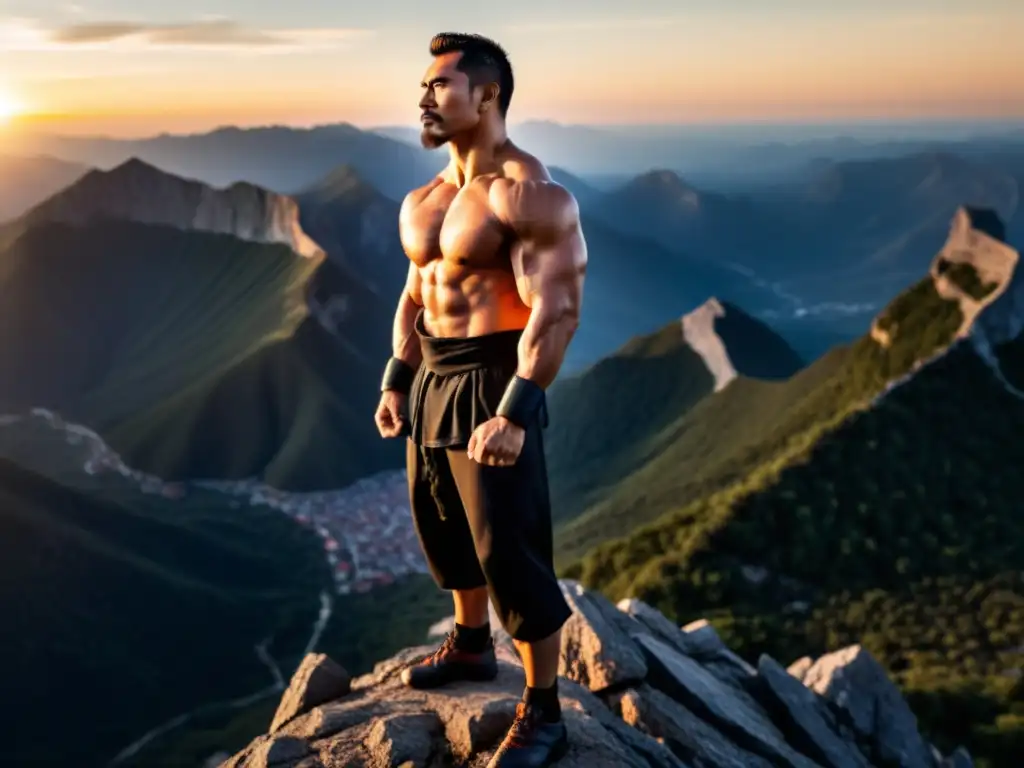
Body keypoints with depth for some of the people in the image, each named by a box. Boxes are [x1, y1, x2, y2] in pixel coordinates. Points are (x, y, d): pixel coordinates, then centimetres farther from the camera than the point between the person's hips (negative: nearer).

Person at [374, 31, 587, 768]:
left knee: (510, 550, -5)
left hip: (492, 385, -9)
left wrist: (514, 413, -27)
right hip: (433, 381, 9)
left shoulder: (529, 193, -16)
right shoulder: (423, 200, 12)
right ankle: (472, 646, 45)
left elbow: (558, 309, -22)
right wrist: (397, 380, 12)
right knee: (440, 522, 21)